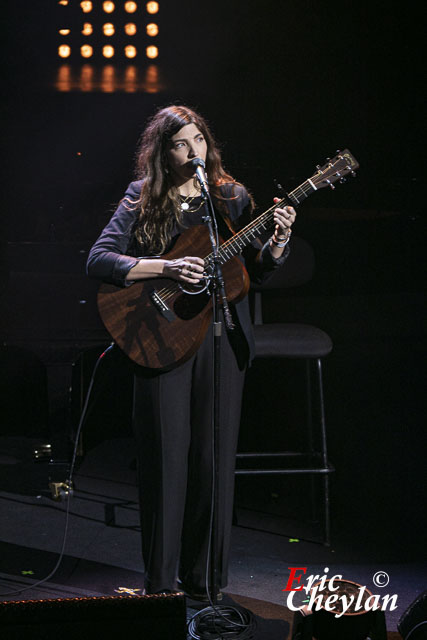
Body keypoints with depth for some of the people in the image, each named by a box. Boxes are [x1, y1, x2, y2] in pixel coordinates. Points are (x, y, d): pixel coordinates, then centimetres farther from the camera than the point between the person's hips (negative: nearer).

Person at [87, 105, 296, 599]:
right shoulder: (141, 200, 2)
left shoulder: (232, 197, 9)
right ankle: (160, 581, 9)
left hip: (222, 336, 2)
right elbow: (98, 261, -6)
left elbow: (257, 272, 9)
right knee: (166, 457, -2)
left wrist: (277, 241, -12)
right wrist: (166, 268, -17)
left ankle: (203, 576, 14)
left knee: (214, 457, 3)